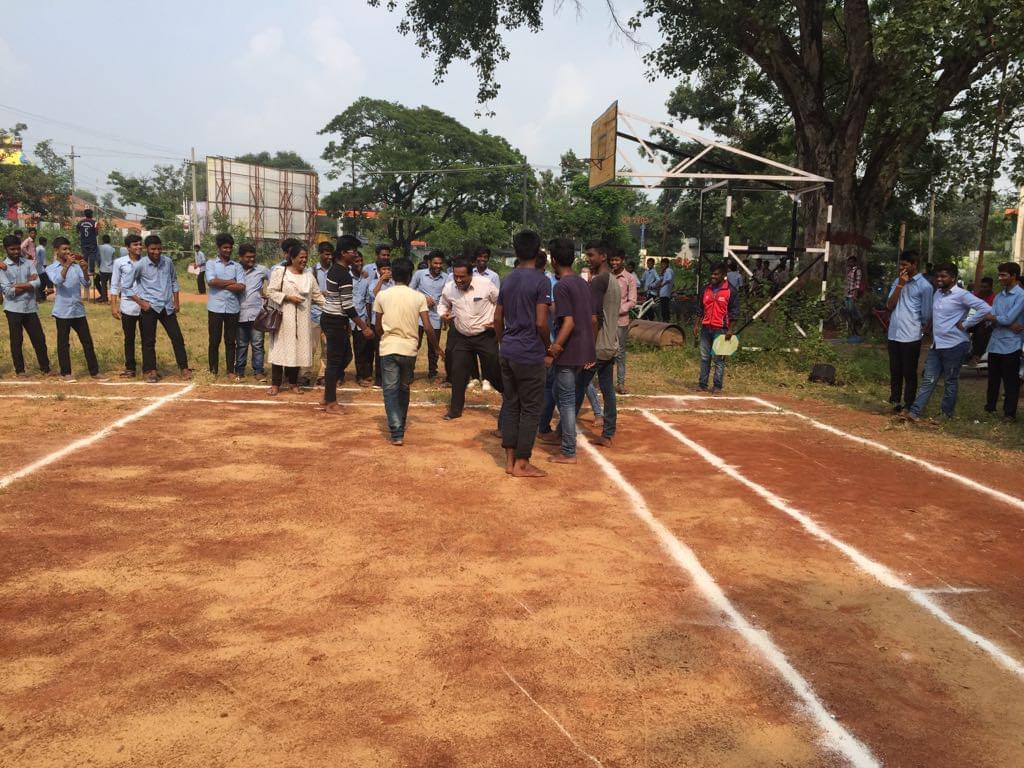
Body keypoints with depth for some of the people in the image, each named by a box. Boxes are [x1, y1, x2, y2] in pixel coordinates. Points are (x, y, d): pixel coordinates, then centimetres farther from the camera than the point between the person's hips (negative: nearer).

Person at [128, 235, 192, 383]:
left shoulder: (168, 262, 2)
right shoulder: (140, 265, -9)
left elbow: (174, 281, 14)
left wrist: (176, 302, 10)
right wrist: (140, 302, -8)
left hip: (167, 307, 3)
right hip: (149, 308, -3)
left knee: (177, 337, 4)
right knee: (149, 341, 4)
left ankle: (184, 368, 13)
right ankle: (150, 371, 14)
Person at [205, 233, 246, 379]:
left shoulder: (237, 266, 8)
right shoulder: (211, 264, 4)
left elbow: (241, 287, -6)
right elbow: (211, 282, -14)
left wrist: (221, 284, -9)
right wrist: (231, 282, -8)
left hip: (232, 308, 1)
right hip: (215, 308, -1)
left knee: (231, 341, 7)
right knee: (214, 341, 5)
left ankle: (231, 370, 14)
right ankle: (213, 370, 15)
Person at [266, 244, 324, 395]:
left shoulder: (309, 276, 10)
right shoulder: (280, 271, -2)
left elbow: (317, 296, 13)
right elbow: (272, 292, -5)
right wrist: (288, 297, -15)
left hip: (302, 319, 4)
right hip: (283, 317, -4)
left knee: (298, 349, 5)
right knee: (281, 348, -2)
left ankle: (293, 382, 19)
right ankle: (276, 383, 6)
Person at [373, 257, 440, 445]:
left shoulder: (382, 296, -1)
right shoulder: (419, 297, -1)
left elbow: (378, 326, 8)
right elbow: (427, 327, -4)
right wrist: (436, 347, 10)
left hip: (388, 348, -1)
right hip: (409, 348, 1)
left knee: (390, 390, 0)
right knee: (404, 388, 19)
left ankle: (397, 433, -12)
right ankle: (401, 426, 32)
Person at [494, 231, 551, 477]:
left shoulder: (507, 280, 9)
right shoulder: (541, 281, -12)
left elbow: (498, 318, 12)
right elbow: (541, 322, -17)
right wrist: (549, 346, 0)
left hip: (508, 352, 7)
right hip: (530, 355, -7)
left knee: (511, 405, 13)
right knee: (531, 408, 2)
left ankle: (510, 460, 18)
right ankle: (522, 464, 6)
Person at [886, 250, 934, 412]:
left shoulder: (924, 286, -7)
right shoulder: (897, 282, 11)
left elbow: (926, 315, -3)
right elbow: (889, 306, 0)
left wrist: (919, 328, 11)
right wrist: (900, 285, -6)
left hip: (911, 336, -5)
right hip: (893, 335, 5)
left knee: (909, 373, 3)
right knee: (895, 372, 12)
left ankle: (908, 405, 11)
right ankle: (895, 402, 22)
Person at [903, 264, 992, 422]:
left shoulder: (961, 295, -11)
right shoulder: (937, 293, 11)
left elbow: (984, 309, -20)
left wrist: (965, 324, -16)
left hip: (954, 345, -7)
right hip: (936, 345, 7)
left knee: (950, 382, 6)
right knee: (928, 380, 4)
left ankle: (946, 414, 17)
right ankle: (914, 412, 1)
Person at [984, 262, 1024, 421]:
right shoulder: (998, 296, 12)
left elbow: (1008, 319, -18)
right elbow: (992, 320, 0)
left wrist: (992, 317, -4)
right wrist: (1010, 325, -15)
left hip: (1010, 346, -6)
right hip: (994, 344, 6)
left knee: (1011, 381, 2)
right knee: (993, 379, 15)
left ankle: (1009, 413, 9)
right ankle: (990, 407, 26)